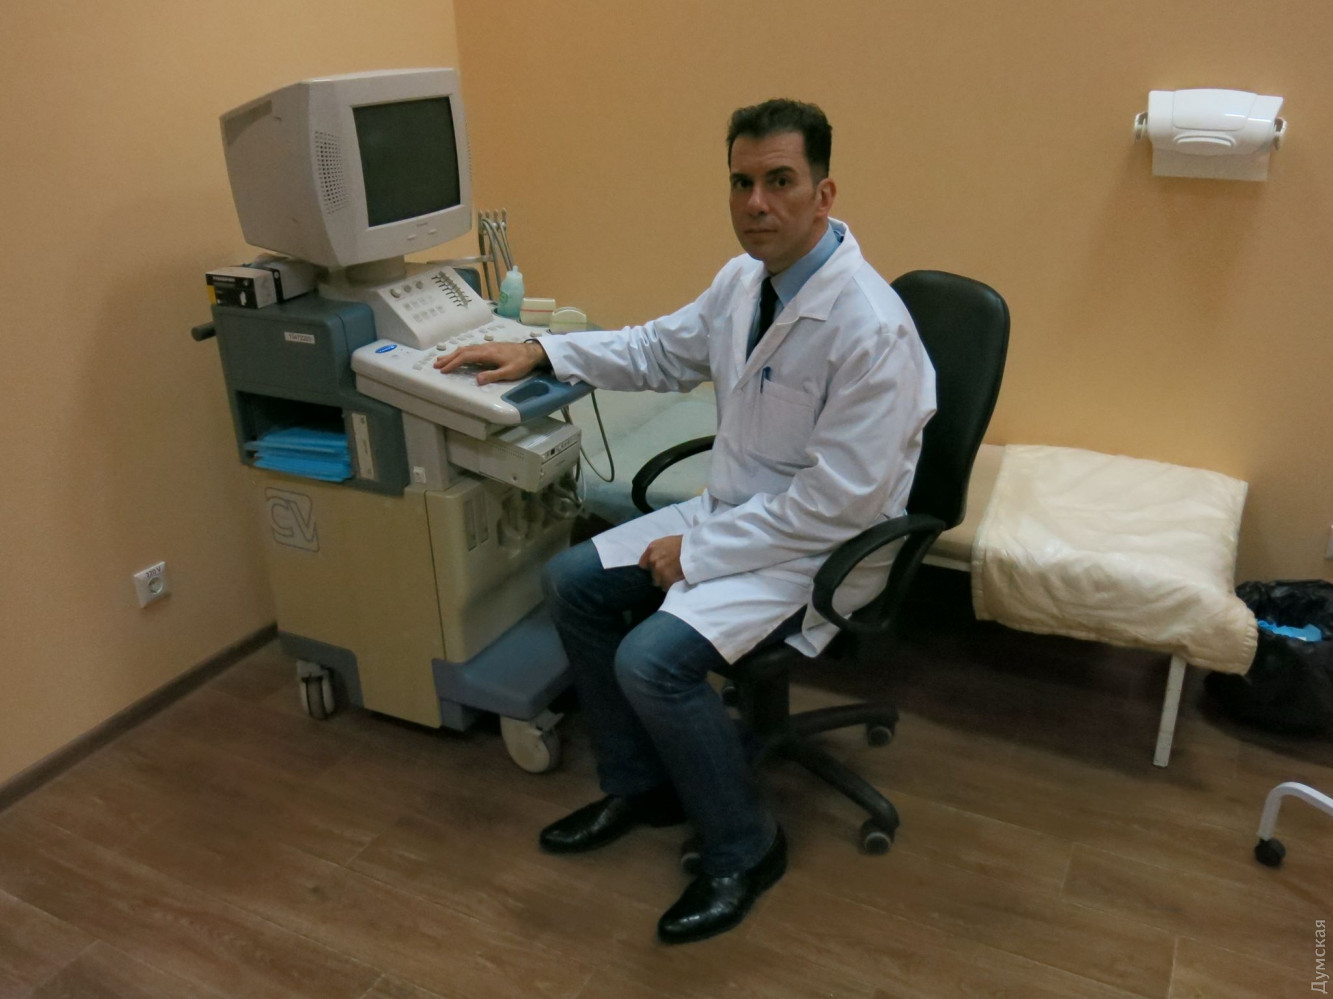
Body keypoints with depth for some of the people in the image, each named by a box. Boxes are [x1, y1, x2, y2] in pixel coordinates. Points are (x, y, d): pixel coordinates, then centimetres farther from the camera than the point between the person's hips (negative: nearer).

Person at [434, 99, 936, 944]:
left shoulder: (870, 327, -26)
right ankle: (640, 786, 21)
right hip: (736, 509, 9)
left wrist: (698, 550, -20)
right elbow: (662, 349, 18)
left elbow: (838, 502, -26)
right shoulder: (745, 278, 0)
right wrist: (542, 352, 9)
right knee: (574, 583, 5)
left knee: (651, 659, -24)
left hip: (821, 546, -9)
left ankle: (745, 849, 4)